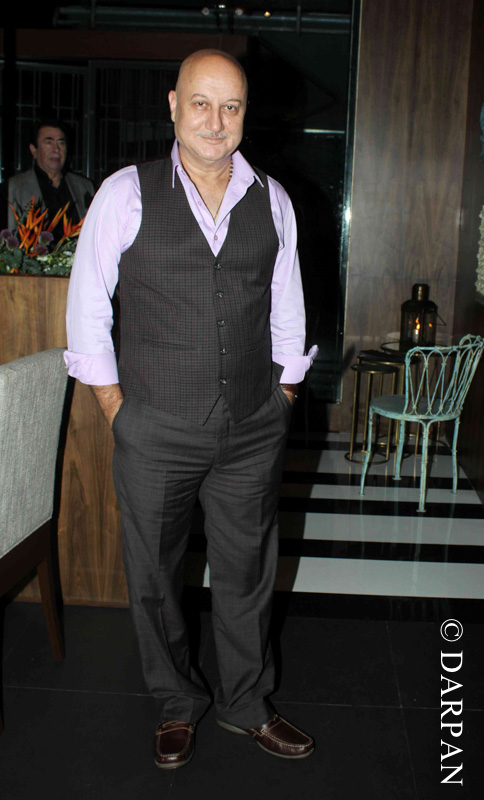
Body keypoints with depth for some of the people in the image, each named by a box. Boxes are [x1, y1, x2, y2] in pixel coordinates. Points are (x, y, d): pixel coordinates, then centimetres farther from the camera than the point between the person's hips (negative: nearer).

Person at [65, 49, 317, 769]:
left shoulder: (271, 199, 3)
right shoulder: (126, 195, -6)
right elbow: (87, 306, 0)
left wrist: (282, 396, 10)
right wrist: (114, 406, -1)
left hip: (254, 431, 2)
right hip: (156, 432, -2)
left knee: (247, 575, 15)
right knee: (155, 578, 14)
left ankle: (247, 705, 39)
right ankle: (177, 704, 39)